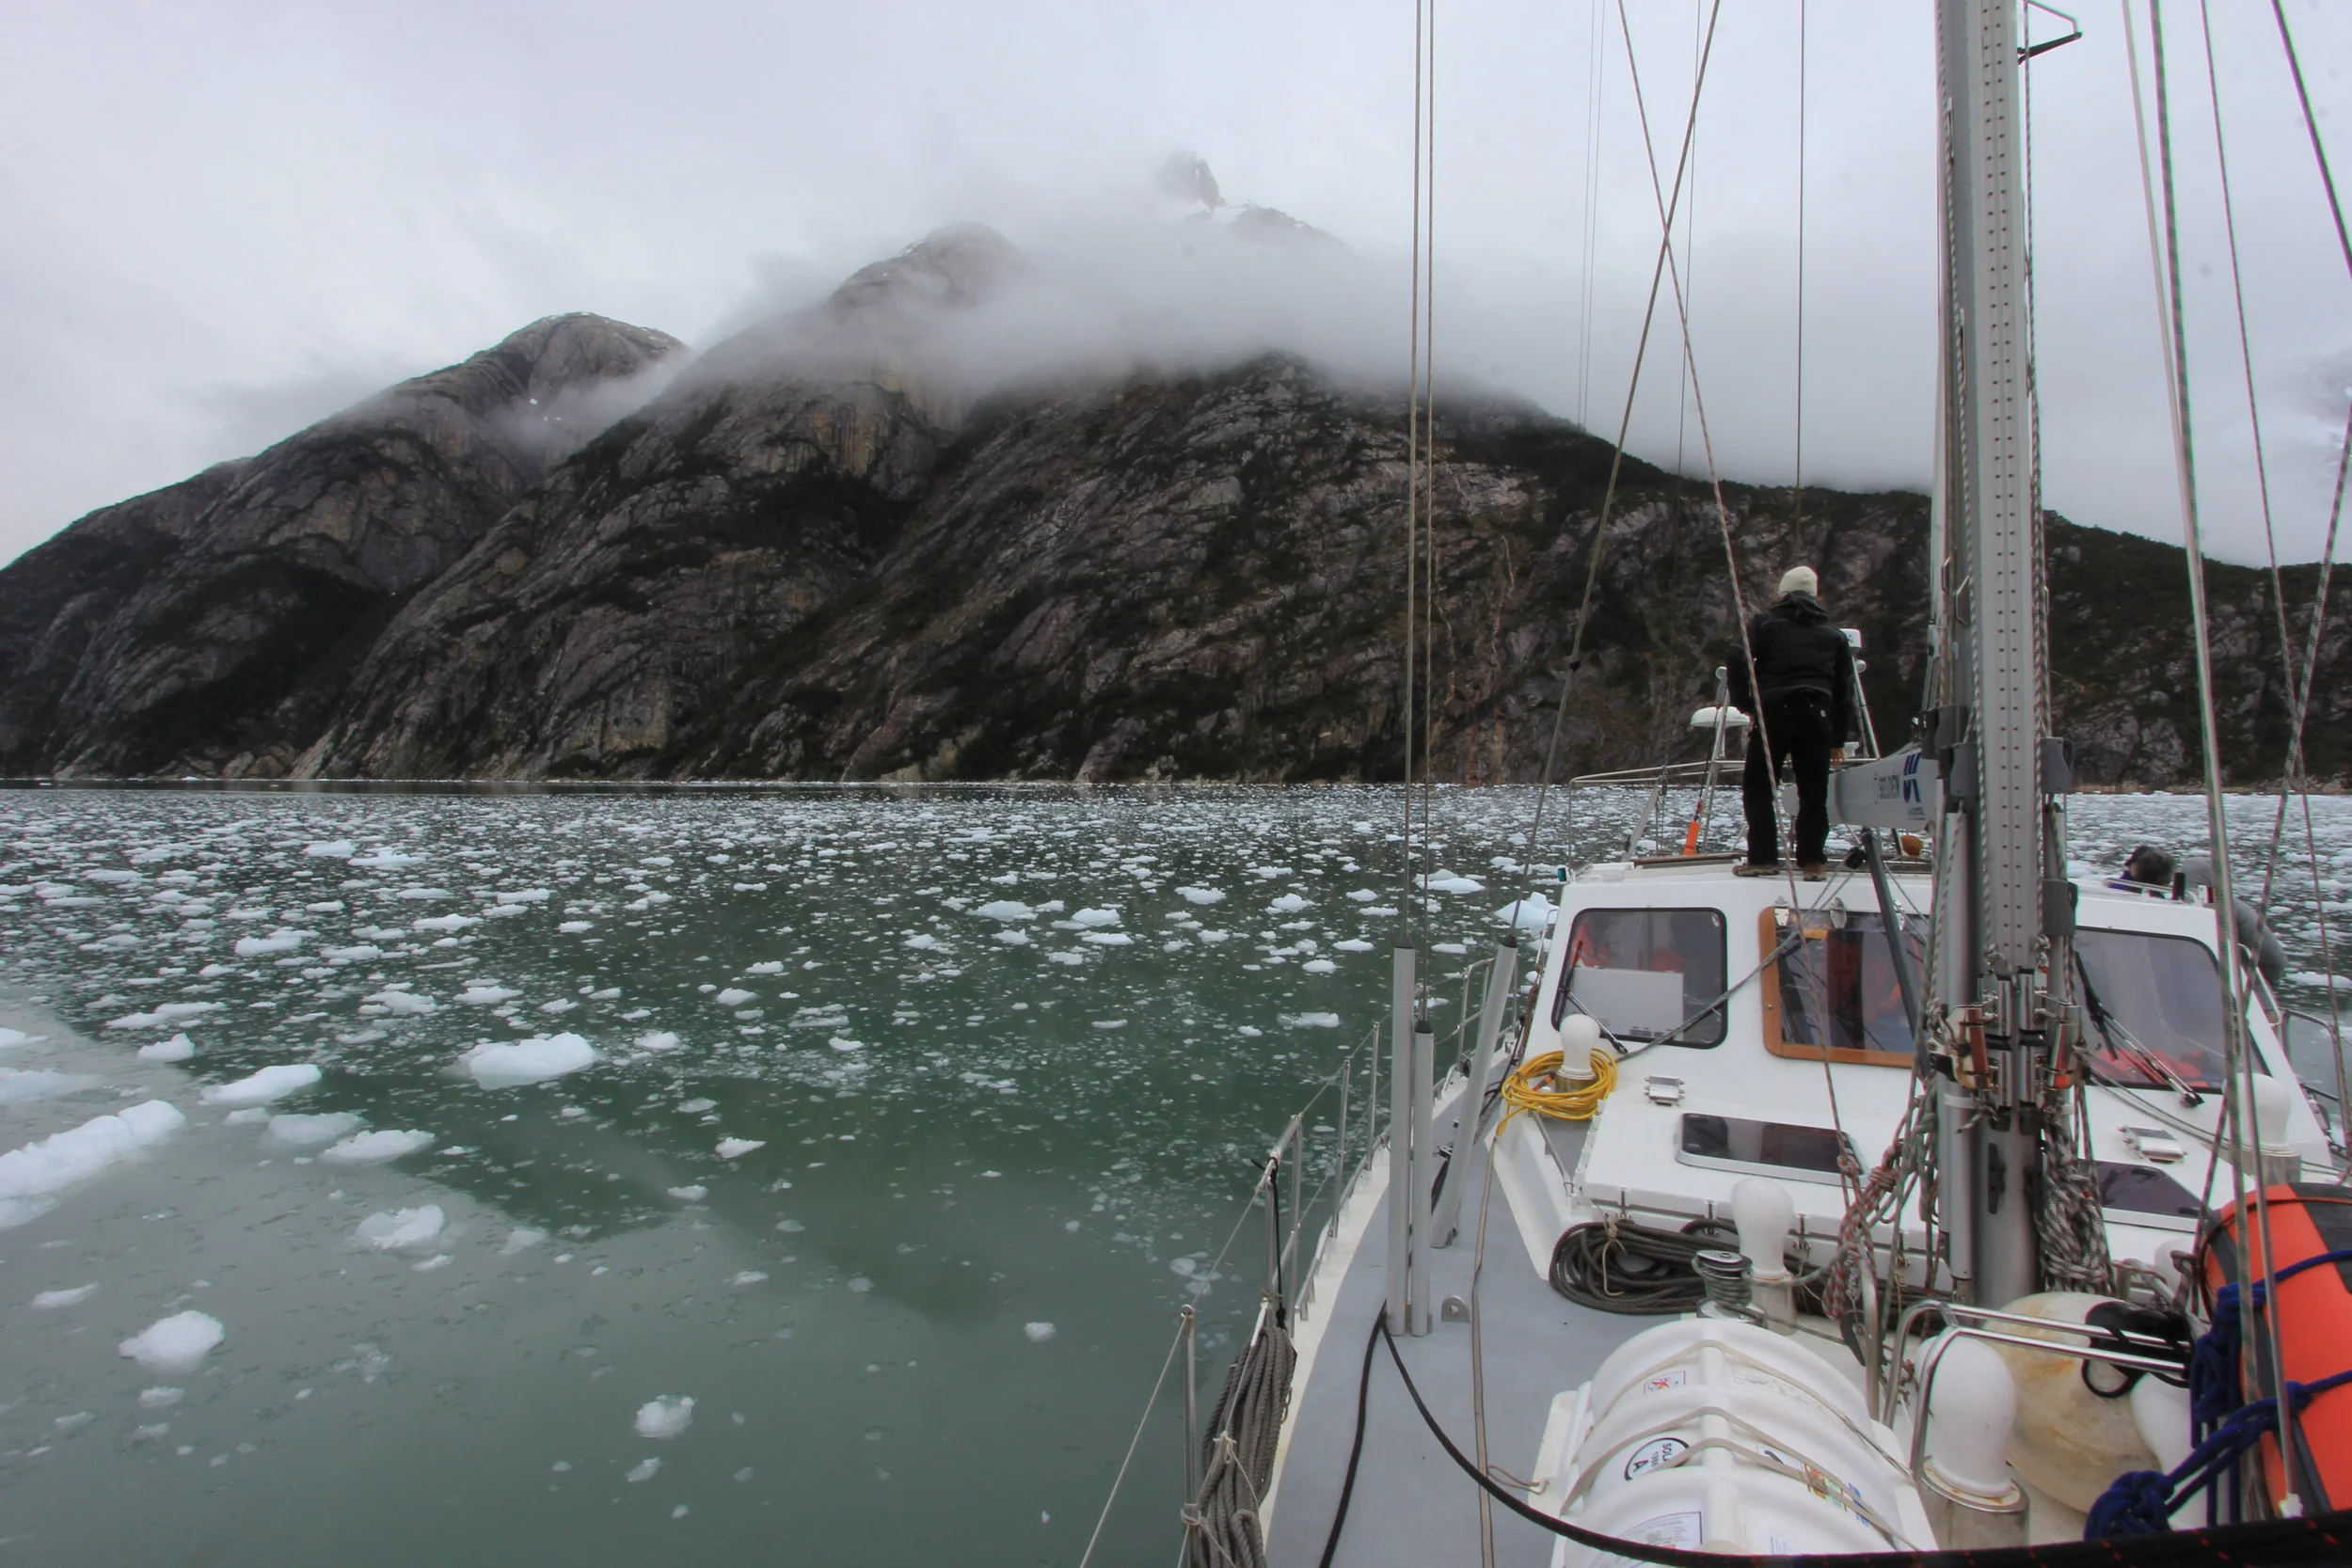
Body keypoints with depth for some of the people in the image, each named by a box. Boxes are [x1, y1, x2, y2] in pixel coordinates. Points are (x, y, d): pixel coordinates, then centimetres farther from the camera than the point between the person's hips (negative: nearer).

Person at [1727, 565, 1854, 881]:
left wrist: (1745, 704, 4)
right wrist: (1838, 739, 18)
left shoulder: (1765, 624, 11)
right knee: (1813, 792, 7)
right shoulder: (1834, 635, 20)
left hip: (1774, 712, -3)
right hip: (1817, 716, 3)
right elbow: (1844, 690, 17)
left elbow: (1738, 661, -6)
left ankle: (1763, 858, 0)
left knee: (1757, 787, 4)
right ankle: (1813, 861, 7)